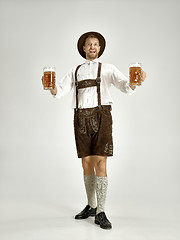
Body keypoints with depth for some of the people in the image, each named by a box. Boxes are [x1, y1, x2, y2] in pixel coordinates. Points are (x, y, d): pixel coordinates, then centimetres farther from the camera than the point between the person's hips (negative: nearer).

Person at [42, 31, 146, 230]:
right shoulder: (75, 71, 20)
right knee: (86, 164, 6)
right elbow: (59, 91, 8)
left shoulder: (108, 69, 12)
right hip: (81, 118, 3)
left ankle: (100, 213, -7)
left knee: (100, 163, -11)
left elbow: (127, 86, -3)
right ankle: (91, 206, 20)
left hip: (101, 116, -3)